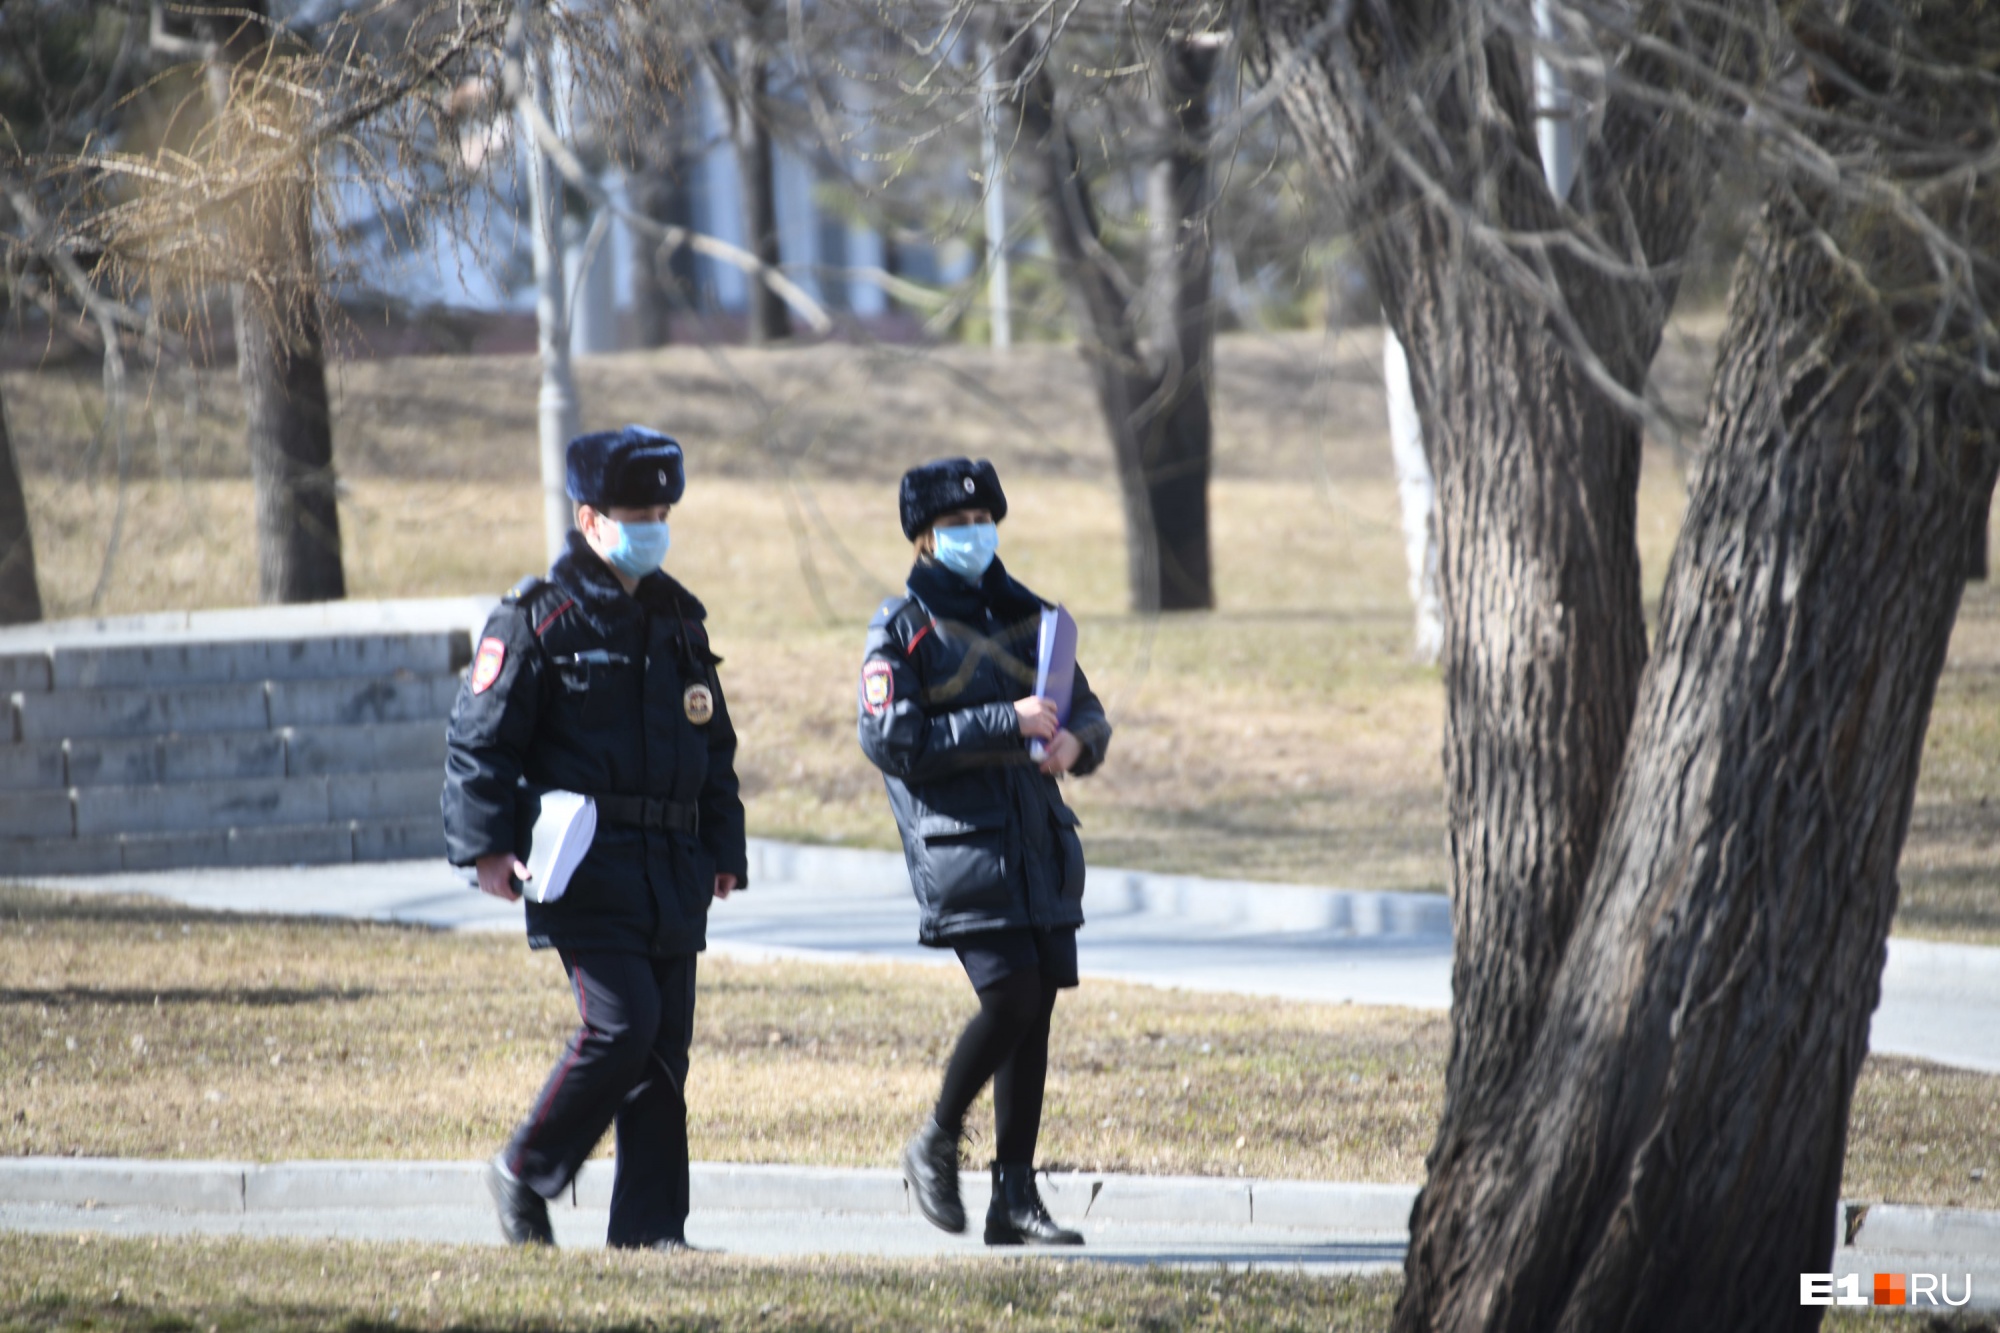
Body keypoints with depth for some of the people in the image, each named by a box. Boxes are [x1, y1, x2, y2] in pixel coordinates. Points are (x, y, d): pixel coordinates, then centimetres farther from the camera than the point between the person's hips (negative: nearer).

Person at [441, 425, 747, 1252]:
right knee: (621, 1023, -17)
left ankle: (651, 1224, 7)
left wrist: (723, 850, 18)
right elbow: (477, 740, -6)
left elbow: (714, 747, 24)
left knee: (666, 1046, 3)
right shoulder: (539, 620, -4)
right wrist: (486, 845, -16)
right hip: (585, 866, -6)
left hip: (672, 872, 6)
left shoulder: (678, 618, 16)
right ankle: (524, 1173, 1)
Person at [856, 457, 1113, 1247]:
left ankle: (1015, 1197, 9)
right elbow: (891, 739, -13)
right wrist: (1005, 725, -18)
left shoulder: (1025, 615, 16)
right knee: (1010, 998, -17)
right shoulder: (902, 628, -2)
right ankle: (936, 1146, 5)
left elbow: (1086, 710, 20)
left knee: (1037, 1010, 3)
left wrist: (1075, 740, -5)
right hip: (960, 846, -6)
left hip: (1039, 841, 6)